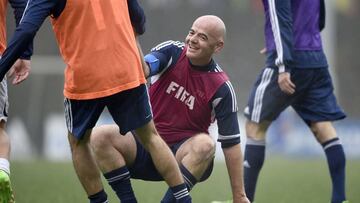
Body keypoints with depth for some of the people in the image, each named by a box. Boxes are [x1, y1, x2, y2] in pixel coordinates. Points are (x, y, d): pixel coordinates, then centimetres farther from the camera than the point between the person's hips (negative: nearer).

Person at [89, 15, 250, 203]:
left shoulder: (221, 88, -8)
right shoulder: (172, 52, -4)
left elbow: (231, 142, -5)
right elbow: (143, 69, -26)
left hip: (182, 153, -2)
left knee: (204, 144, -35)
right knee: (100, 136, -24)